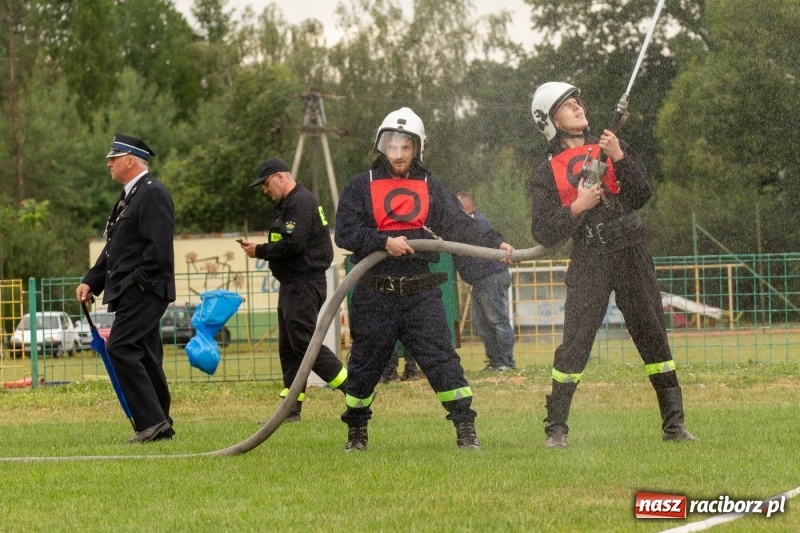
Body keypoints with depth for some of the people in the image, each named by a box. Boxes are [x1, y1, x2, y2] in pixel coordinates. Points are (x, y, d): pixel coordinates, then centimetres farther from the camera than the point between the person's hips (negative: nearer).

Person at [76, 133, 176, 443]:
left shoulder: (152, 194, -12)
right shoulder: (129, 196, 20)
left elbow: (158, 246, -21)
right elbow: (115, 247, 22)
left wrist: (139, 281, -18)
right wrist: (92, 282, 14)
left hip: (144, 290, -10)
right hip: (131, 291, 10)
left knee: (121, 348, -17)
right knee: (144, 356, 11)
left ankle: (151, 421, -18)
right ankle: (160, 426, 15)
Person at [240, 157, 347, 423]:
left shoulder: (301, 202, -14)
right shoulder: (288, 204, 20)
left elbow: (293, 244, -23)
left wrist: (259, 251, -13)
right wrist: (260, 249, 4)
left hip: (305, 284, -11)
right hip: (292, 285, 11)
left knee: (304, 341, -13)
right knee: (289, 348, 10)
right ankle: (291, 408, 11)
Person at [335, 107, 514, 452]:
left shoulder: (431, 187, 12)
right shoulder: (361, 187, 5)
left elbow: (460, 226, 3)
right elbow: (345, 233, -6)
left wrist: (495, 243, -12)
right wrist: (384, 243, -18)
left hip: (421, 294, 1)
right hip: (375, 296, -1)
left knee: (442, 360, -8)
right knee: (365, 365, 6)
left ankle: (465, 429, -6)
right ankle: (356, 432, 22)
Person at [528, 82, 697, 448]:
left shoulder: (612, 149, 12)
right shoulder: (547, 174, 6)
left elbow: (641, 197, -1)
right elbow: (543, 233, -3)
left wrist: (618, 158, -13)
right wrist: (577, 207, -16)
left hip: (631, 253, 2)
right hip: (588, 263, -2)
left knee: (653, 337, 2)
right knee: (574, 345, -10)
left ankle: (673, 422, 9)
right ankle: (556, 427, -2)